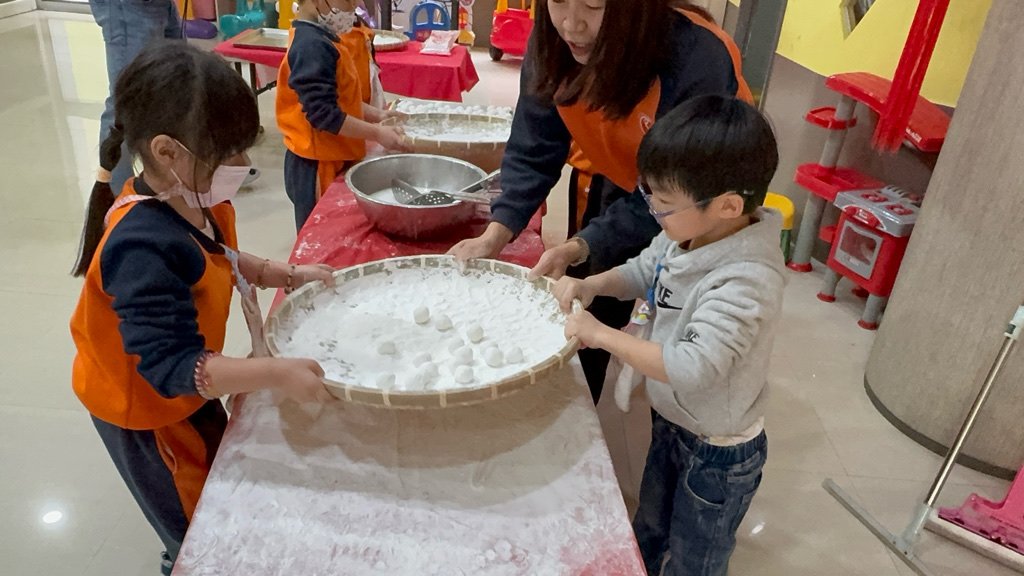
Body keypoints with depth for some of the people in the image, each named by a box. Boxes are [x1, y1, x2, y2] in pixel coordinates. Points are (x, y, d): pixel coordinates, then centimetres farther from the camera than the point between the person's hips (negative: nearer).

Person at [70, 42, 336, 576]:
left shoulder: (195, 202, -12)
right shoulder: (145, 249, -38)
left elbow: (218, 262, 9)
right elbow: (171, 367, -37)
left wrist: (289, 274, -3)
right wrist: (275, 373, -43)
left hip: (187, 392, 8)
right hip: (145, 414, -8)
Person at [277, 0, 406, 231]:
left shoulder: (319, 38, 10)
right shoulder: (313, 46, -22)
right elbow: (323, 114, -25)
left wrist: (376, 114, 7)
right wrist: (376, 133, -21)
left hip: (335, 159, 9)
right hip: (319, 166, -9)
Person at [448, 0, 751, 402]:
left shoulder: (697, 63, -36)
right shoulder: (553, 43, -21)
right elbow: (534, 150, -15)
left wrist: (579, 248, -40)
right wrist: (496, 234, -29)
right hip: (623, 186, 4)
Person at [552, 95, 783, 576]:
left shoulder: (747, 281, -36)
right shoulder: (689, 233, -14)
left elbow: (692, 368, -41)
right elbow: (643, 271, 4)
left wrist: (601, 334, -33)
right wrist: (592, 285, -14)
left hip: (718, 451, -7)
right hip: (670, 420, 7)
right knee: (648, 528, 33)